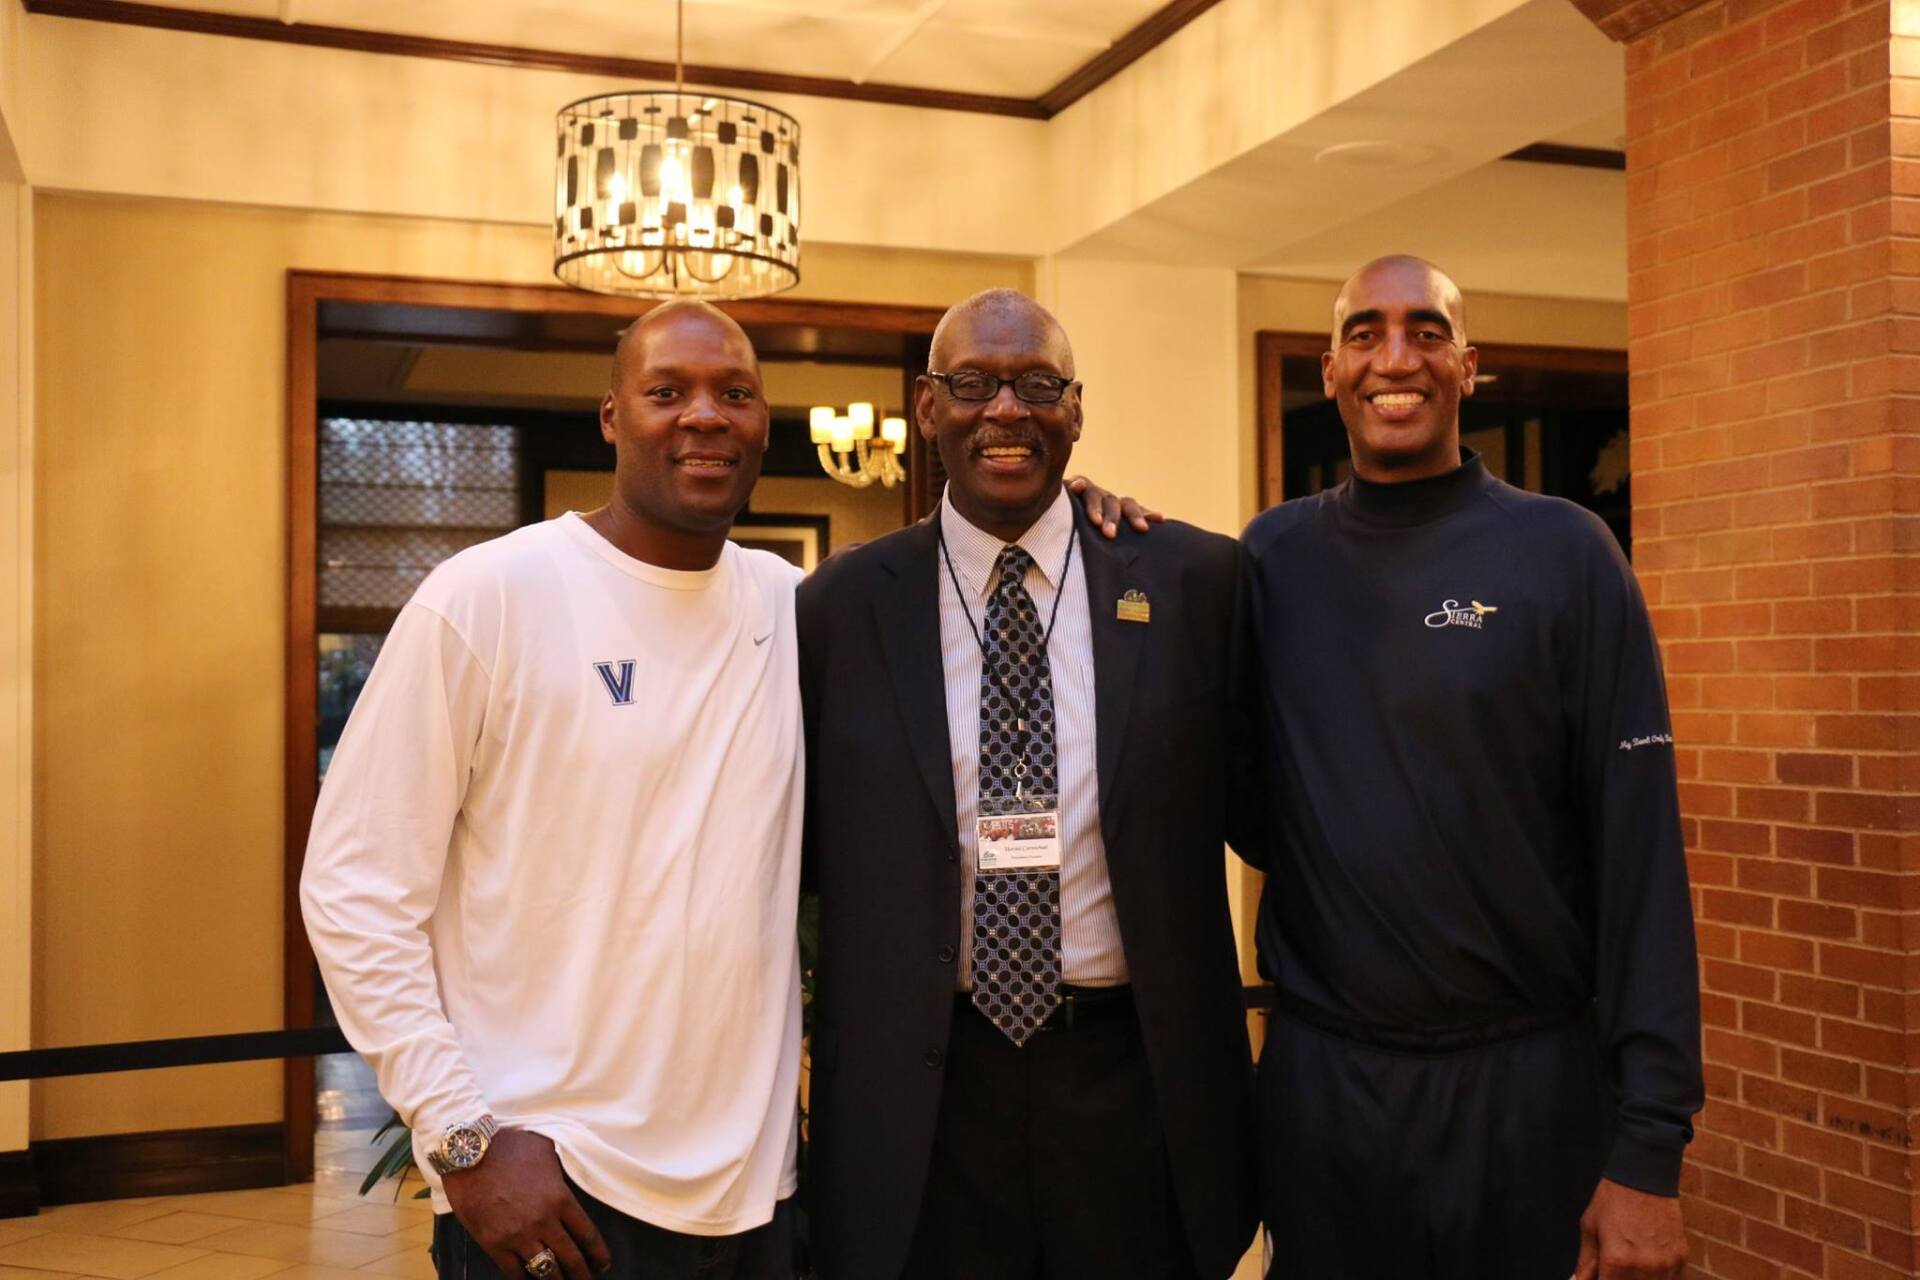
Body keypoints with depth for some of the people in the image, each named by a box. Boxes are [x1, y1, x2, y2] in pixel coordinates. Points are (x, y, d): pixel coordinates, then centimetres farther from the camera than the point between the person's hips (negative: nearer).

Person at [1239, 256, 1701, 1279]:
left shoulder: (1563, 552, -6)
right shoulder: (1274, 554, 1)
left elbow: (1637, 849, -8)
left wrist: (1649, 1147, -13)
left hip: (1531, 1077, -2)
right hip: (1314, 1075, 2)